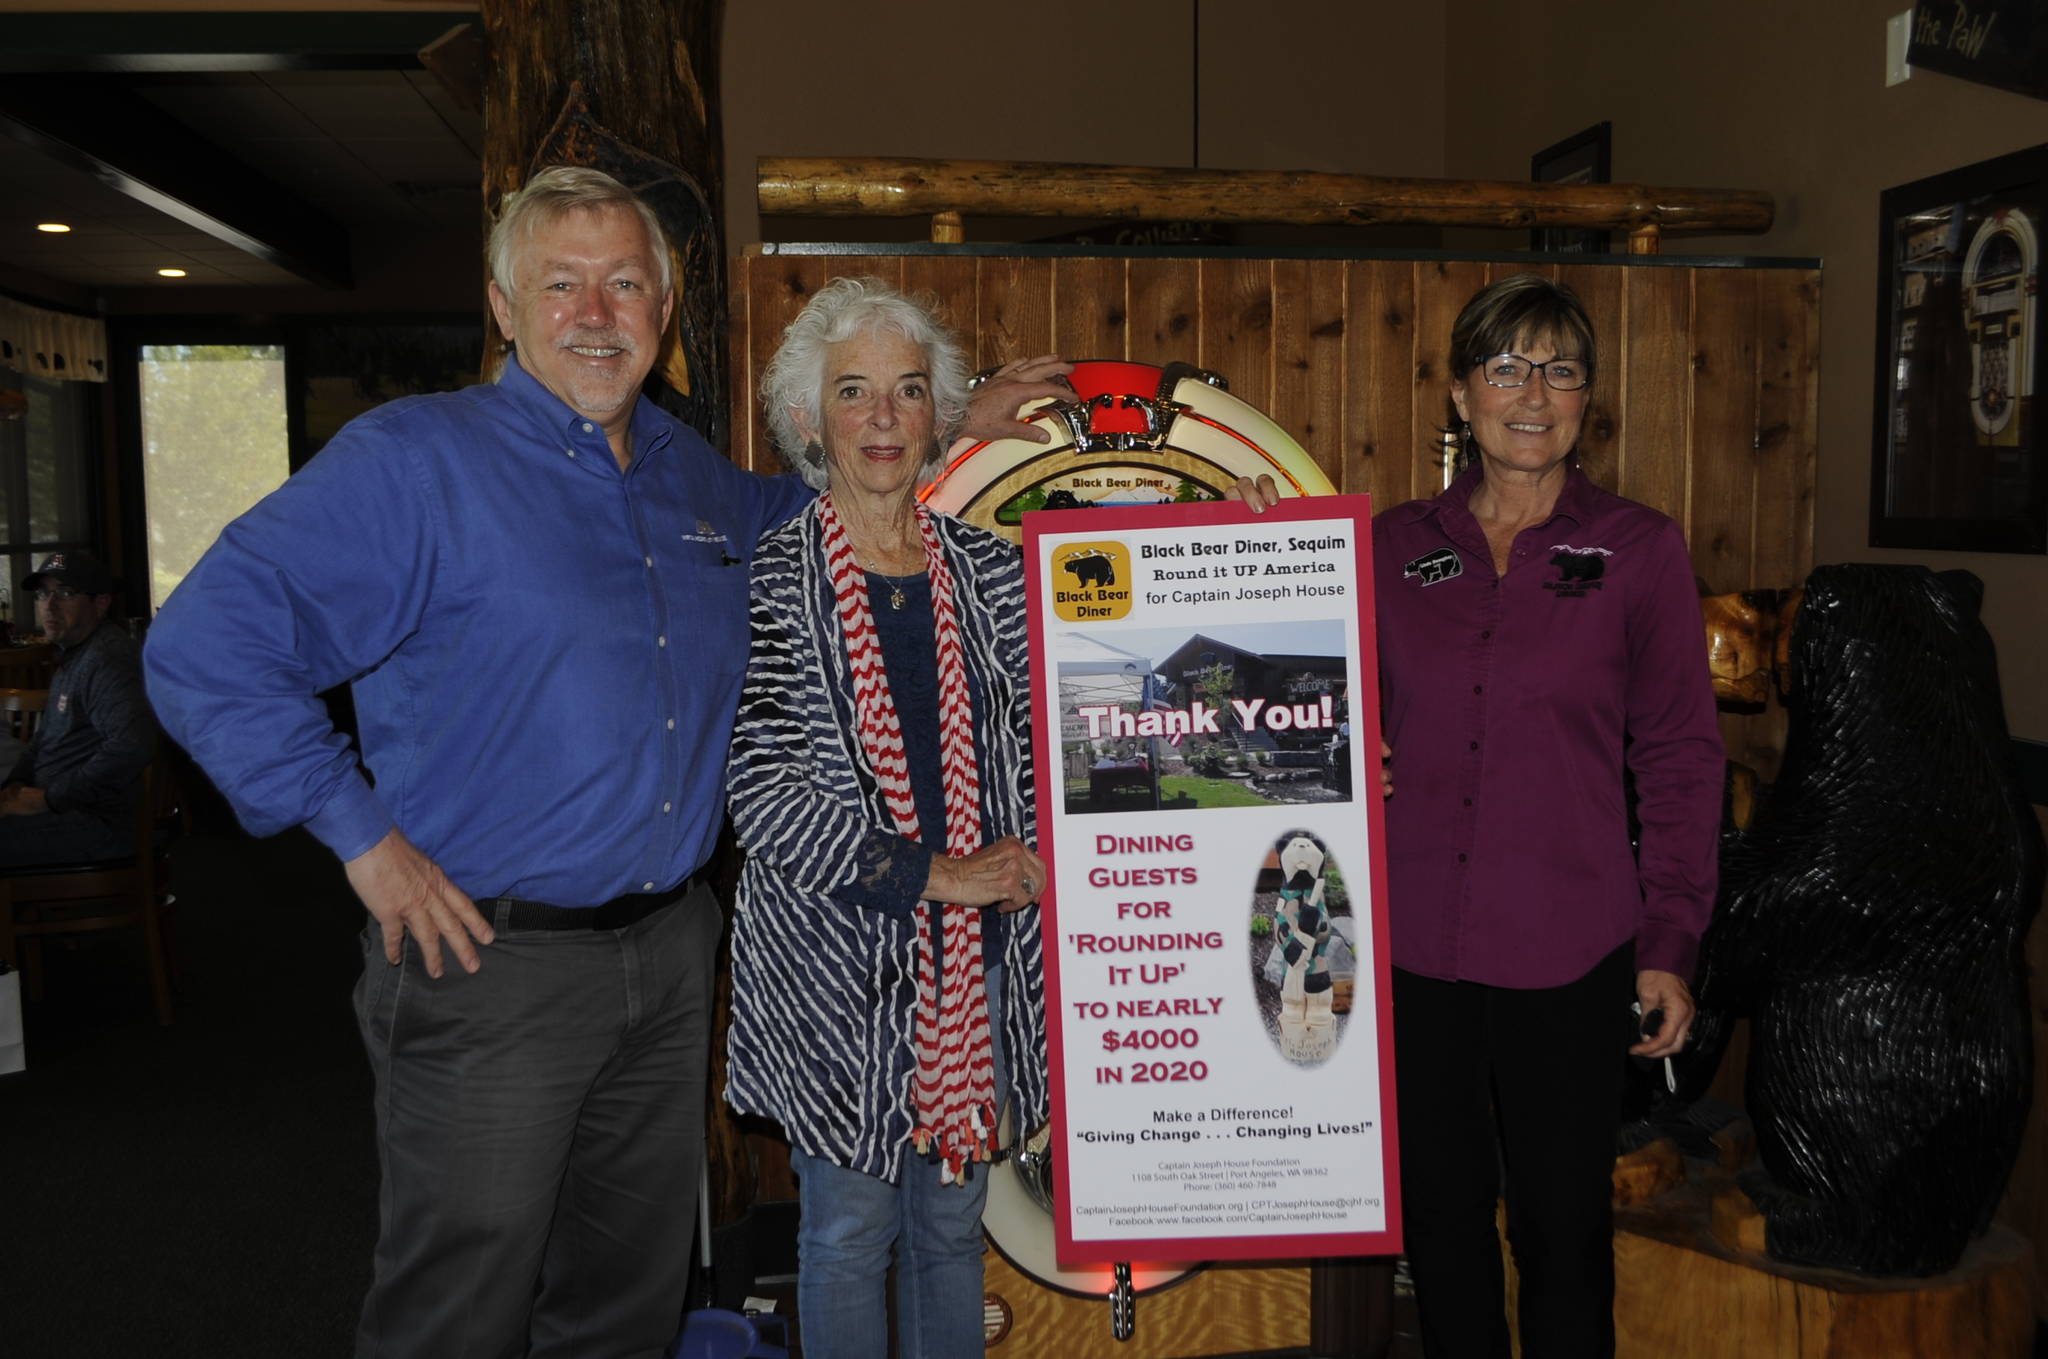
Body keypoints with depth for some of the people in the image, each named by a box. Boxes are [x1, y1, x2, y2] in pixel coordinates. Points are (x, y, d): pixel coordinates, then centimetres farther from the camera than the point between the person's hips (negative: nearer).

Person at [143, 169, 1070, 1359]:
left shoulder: (690, 471, 9)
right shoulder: (415, 459, -12)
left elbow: (783, 508, 32)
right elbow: (203, 648, -15)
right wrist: (361, 834, -16)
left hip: (674, 948, 6)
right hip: (490, 953, -6)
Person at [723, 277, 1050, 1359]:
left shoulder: (989, 569, 5)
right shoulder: (767, 579, -6)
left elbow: (1036, 741, 12)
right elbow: (762, 792, -13)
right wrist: (929, 872, -16)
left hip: (979, 955, 3)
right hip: (836, 962, -3)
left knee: (952, 1222, 17)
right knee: (850, 1229, 10)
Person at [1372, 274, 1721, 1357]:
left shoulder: (1638, 549, 0)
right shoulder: (1394, 546, 5)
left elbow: (1680, 758, 0)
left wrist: (1669, 945, -3)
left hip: (1568, 951, -2)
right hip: (1413, 941, 2)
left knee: (1561, 1226, 11)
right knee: (1439, 1216, 16)